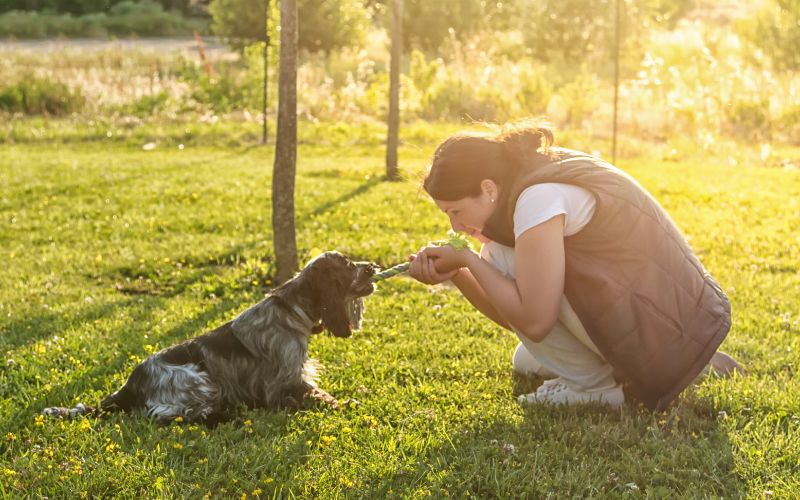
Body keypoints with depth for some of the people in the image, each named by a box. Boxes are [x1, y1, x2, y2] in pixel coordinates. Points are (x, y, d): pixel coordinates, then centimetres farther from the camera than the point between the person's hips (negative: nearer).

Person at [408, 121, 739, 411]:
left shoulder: (538, 196, -20)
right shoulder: (544, 177, 9)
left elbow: (533, 321, -24)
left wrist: (468, 260, -14)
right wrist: (455, 274, -4)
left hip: (665, 338, -10)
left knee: (501, 259, -10)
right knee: (527, 362, 25)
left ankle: (594, 384, -4)